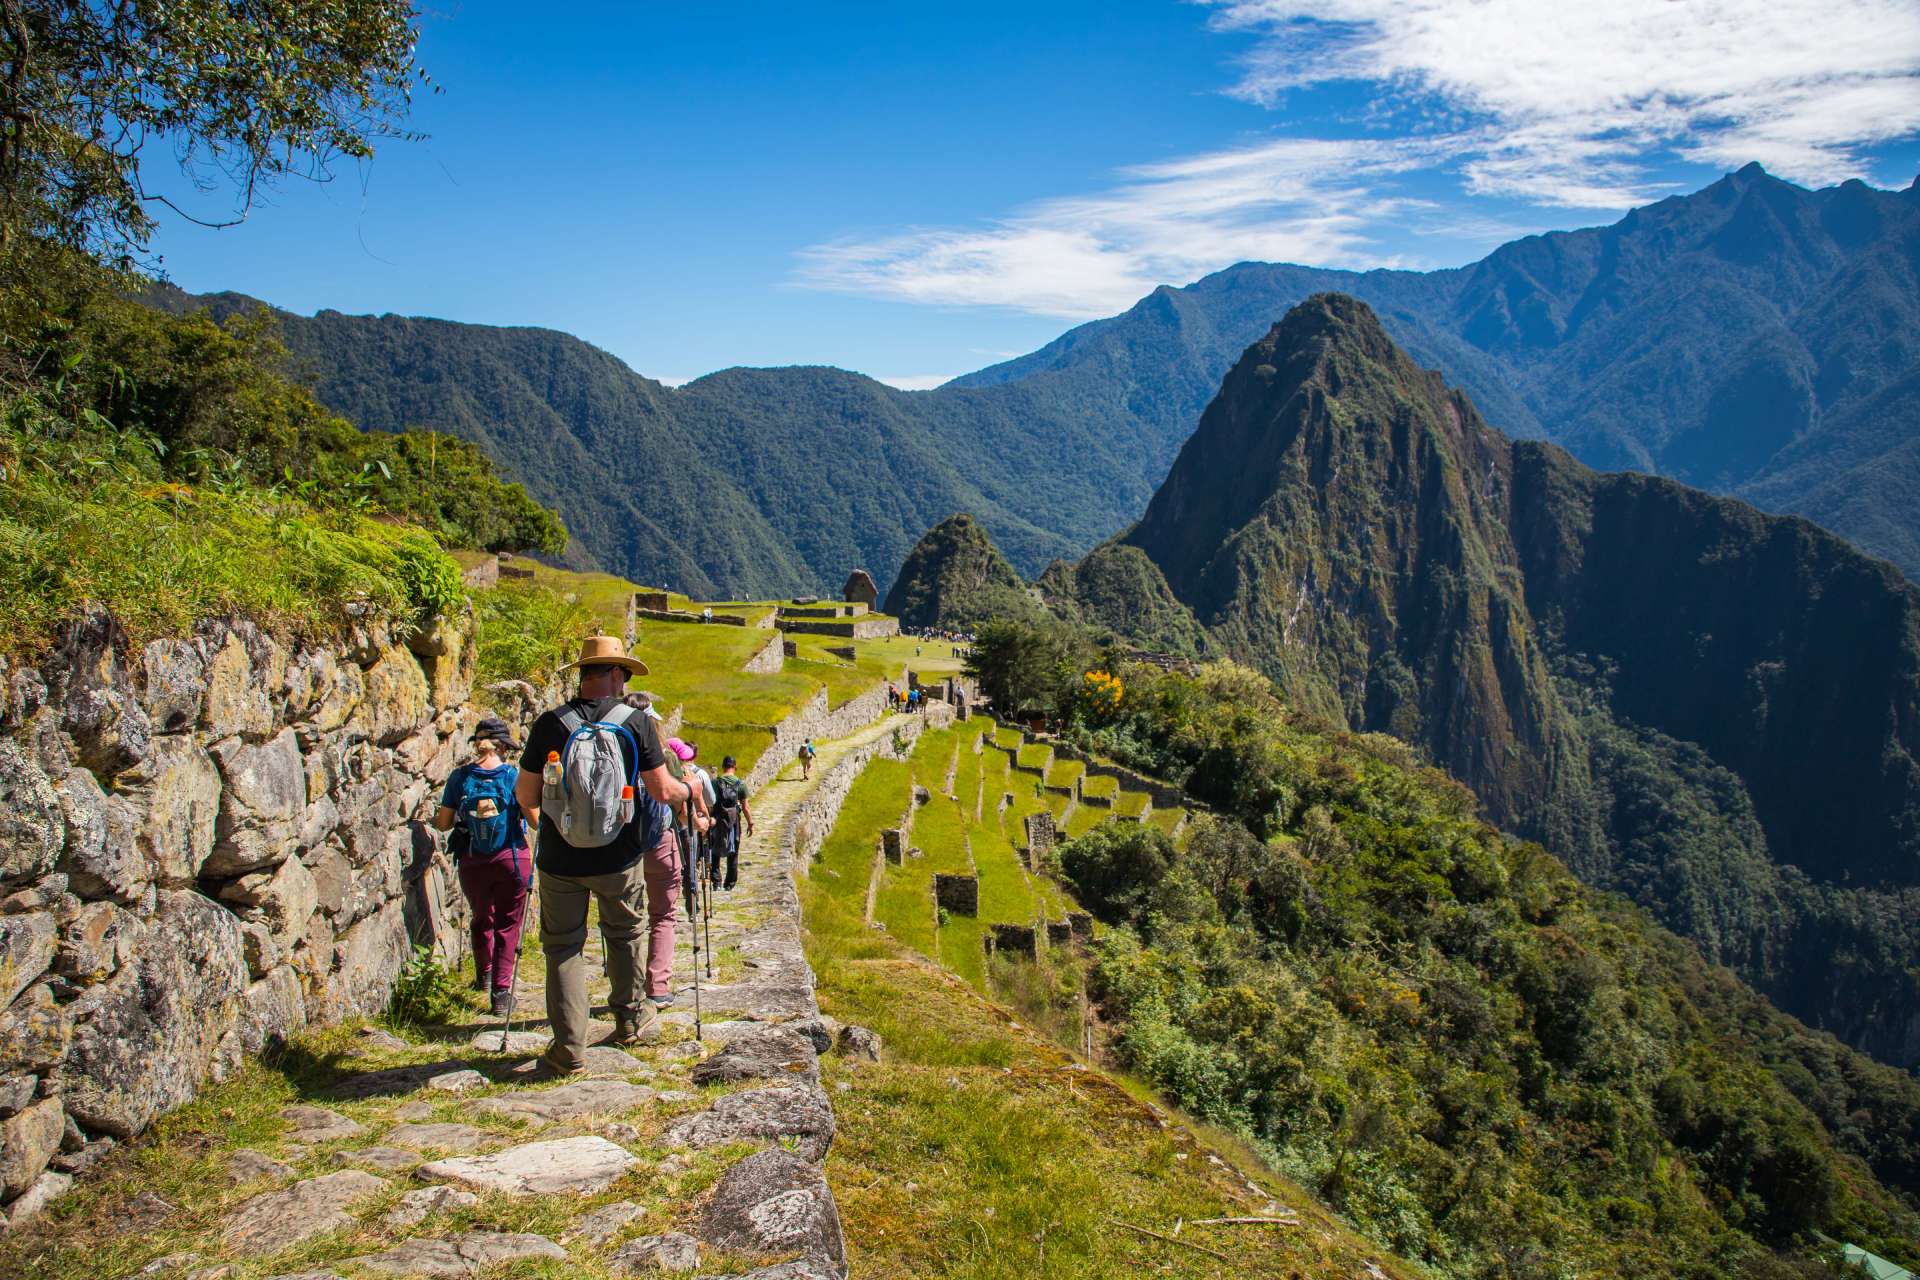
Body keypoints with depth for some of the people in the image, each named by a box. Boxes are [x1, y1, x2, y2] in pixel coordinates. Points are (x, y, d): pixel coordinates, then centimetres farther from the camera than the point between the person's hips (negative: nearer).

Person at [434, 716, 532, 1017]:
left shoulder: (460, 777, -4)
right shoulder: (514, 776, -9)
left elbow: (442, 824, -1)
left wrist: (435, 817, 21)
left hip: (472, 862, 2)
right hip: (511, 859, -2)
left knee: (481, 919, 24)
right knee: (507, 925, 9)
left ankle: (484, 975, 45)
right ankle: (502, 992, 1)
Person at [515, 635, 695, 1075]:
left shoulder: (551, 723, -8)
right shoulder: (637, 722, -9)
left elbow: (525, 796, -5)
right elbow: (662, 791, -8)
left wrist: (535, 815, 18)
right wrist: (687, 790, 14)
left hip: (559, 860, 0)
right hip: (620, 858, 1)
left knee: (562, 945, 10)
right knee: (627, 932, 24)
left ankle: (569, 1049, 10)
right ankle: (630, 1018, 37)